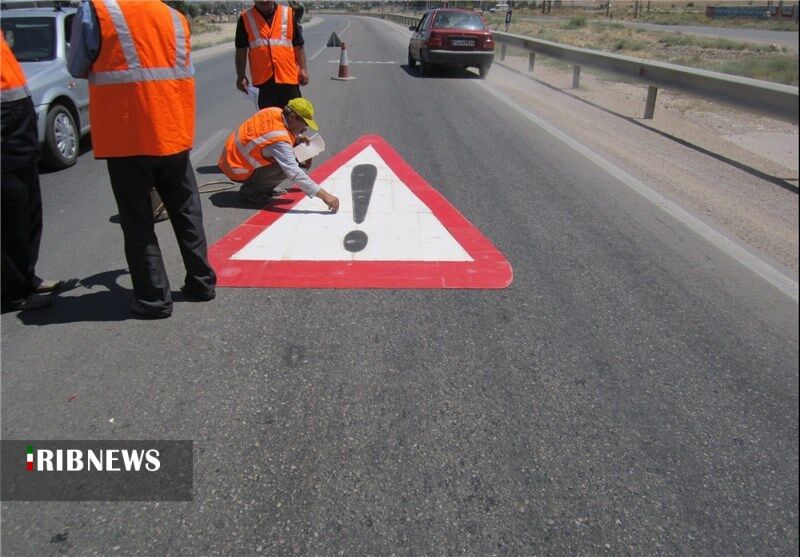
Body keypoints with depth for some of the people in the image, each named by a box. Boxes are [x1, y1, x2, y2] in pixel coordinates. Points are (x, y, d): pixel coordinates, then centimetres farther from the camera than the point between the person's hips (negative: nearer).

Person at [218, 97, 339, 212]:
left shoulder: (274, 111, -8)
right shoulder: (279, 139, -31)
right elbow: (294, 173, -35)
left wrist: (296, 138, -2)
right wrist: (323, 195, -37)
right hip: (237, 170, -9)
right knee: (286, 168, -21)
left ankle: (265, 188, 12)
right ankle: (249, 191, -6)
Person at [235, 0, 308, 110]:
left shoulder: (289, 13, 5)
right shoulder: (245, 18, 4)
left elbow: (298, 45, 7)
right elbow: (241, 50, 5)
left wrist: (303, 68, 0)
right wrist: (241, 76, 0)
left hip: (288, 77, 0)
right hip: (262, 80, 0)